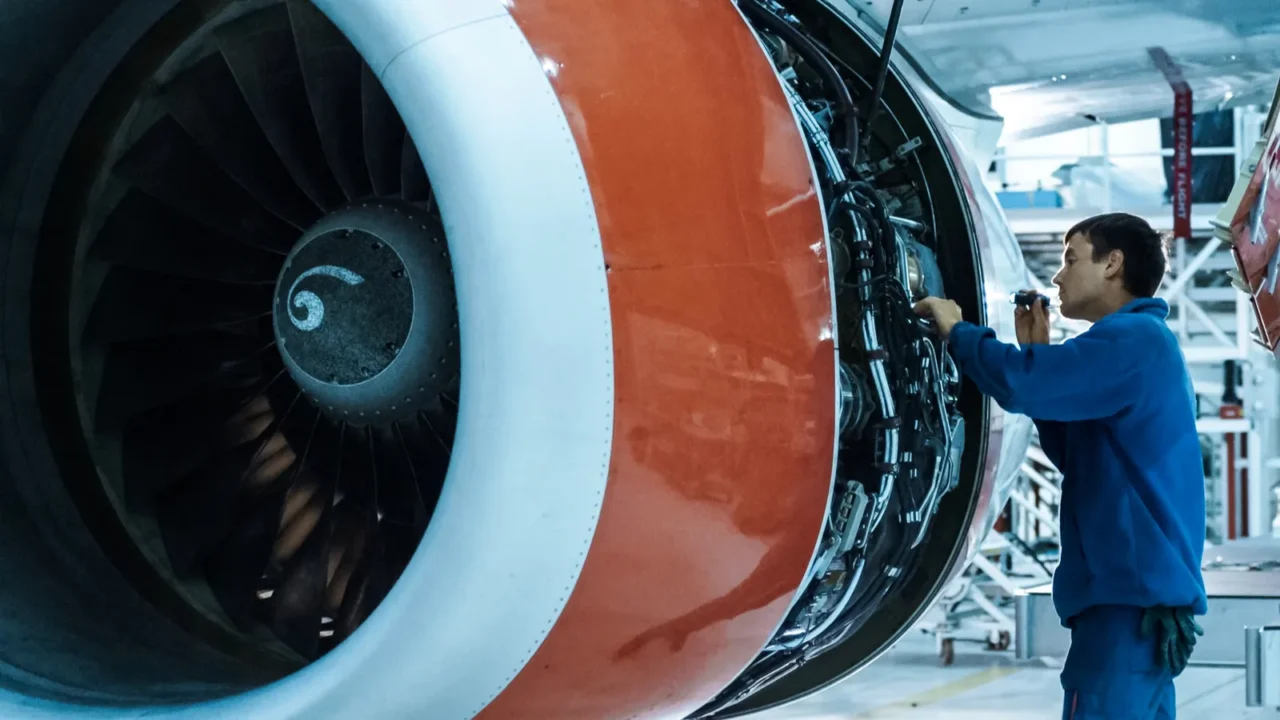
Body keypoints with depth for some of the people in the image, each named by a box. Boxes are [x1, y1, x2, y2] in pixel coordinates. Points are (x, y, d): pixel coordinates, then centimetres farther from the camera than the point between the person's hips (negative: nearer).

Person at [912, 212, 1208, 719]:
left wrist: (956, 329, -6)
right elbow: (1075, 454, 25)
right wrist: (1038, 353, 17)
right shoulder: (1141, 344, 21)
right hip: (1144, 590, 10)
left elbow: (1019, 383, -24)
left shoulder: (1132, 337, -12)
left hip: (1130, 594, -10)